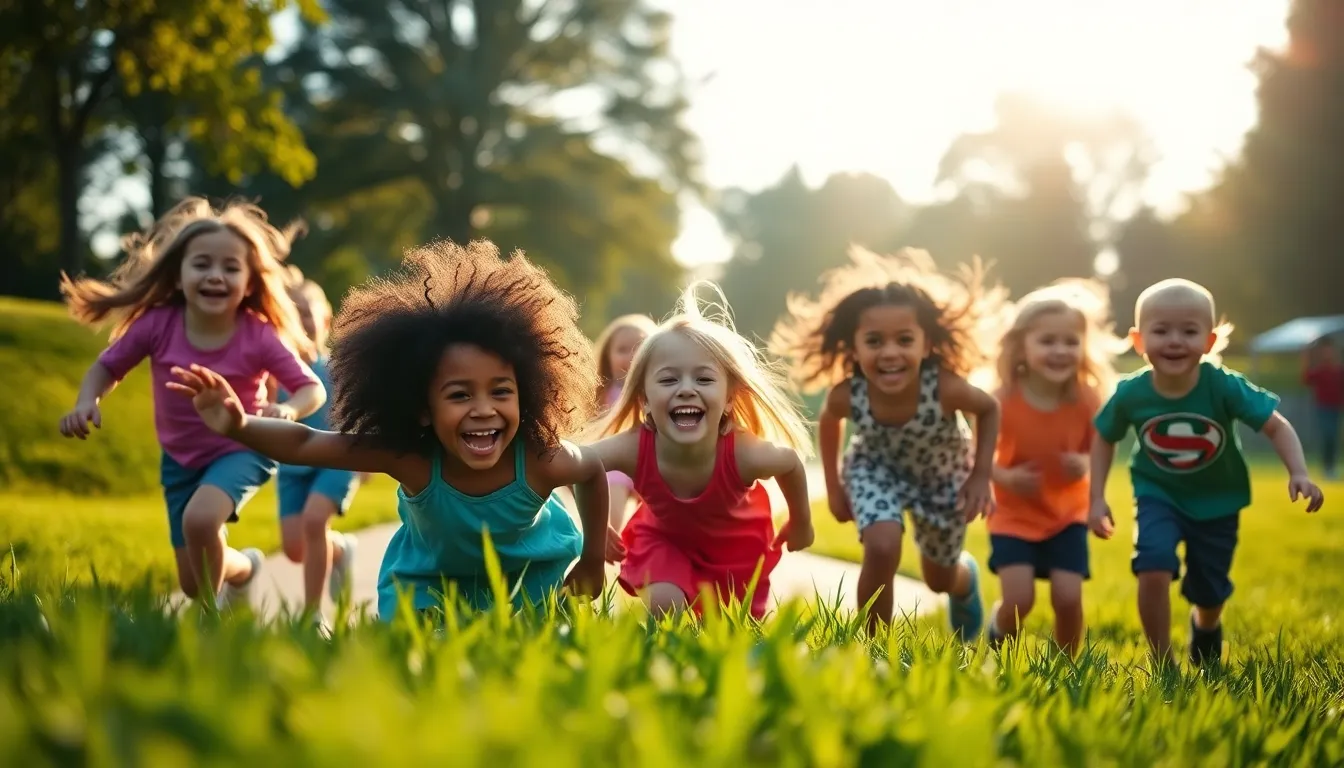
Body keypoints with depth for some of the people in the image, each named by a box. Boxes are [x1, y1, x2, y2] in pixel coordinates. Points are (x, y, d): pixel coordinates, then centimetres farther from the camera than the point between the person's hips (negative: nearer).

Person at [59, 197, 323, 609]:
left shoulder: (259, 337, -23)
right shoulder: (158, 324, -18)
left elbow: (313, 388, -17)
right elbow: (107, 366, -3)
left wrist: (288, 411, -39)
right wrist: (87, 402, -24)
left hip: (241, 450, -3)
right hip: (180, 458, 3)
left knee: (200, 519, -34)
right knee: (193, 585, 8)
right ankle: (243, 568, 46)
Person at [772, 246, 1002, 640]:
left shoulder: (944, 387, -40)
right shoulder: (846, 394, -34)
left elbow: (989, 410, -17)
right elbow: (828, 422, -8)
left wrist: (981, 476, -19)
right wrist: (834, 487, -3)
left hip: (943, 474, 0)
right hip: (876, 468, 0)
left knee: (940, 579, 18)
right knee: (882, 550, -27)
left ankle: (966, 576, 58)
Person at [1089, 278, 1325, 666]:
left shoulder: (1224, 386, -27)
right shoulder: (1130, 393, -22)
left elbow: (1278, 427, -21)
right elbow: (1104, 439, -3)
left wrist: (1299, 473, -36)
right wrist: (1097, 498, -7)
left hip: (1217, 500, 1)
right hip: (1159, 495, 0)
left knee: (1209, 593, 14)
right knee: (1154, 571, -25)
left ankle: (1205, 628, 53)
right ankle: (1163, 665, -4)